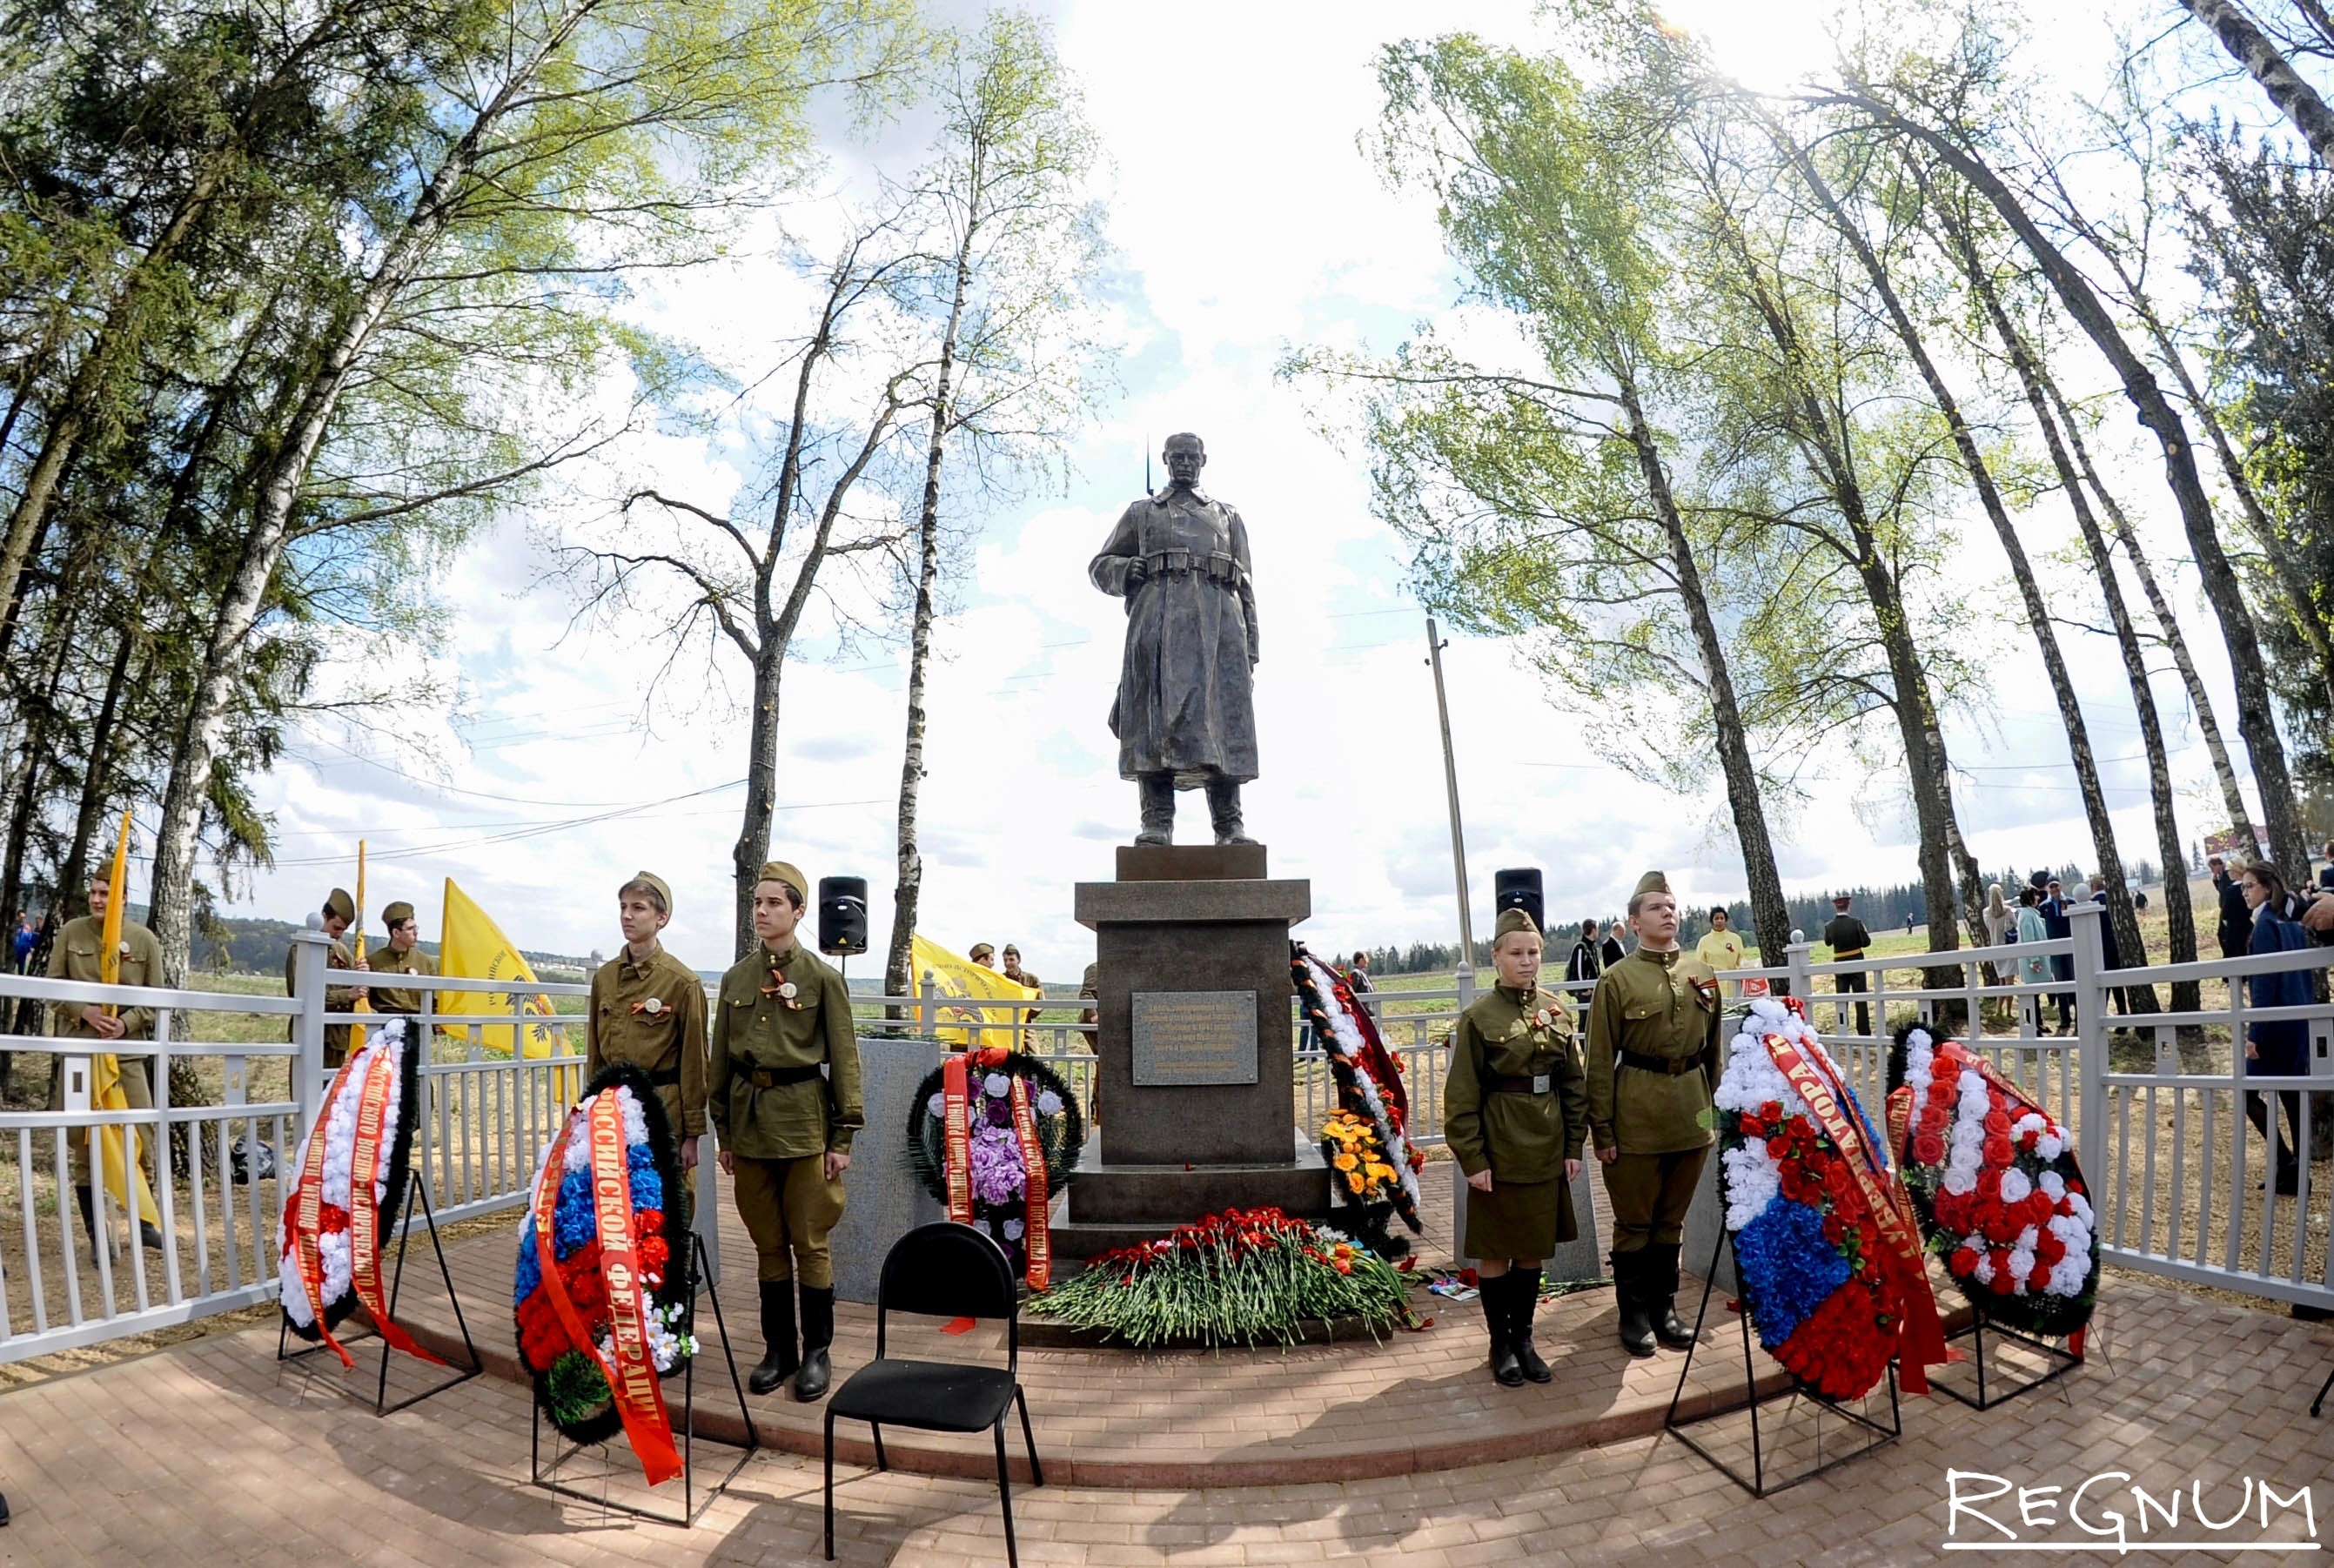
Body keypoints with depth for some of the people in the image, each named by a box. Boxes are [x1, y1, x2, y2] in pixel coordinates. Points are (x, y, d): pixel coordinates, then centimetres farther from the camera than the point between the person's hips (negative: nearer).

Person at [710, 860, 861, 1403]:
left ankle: (817, 1353, 18)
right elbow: (720, 1058, 12)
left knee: (809, 1244, 4)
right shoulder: (736, 977, 6)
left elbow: (844, 1059, -4)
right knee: (767, 1244, 12)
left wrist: (843, 1137, -7)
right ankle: (779, 1349, 26)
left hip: (803, 1122, -4)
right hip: (749, 1120, 4)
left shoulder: (823, 977, -5)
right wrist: (724, 1132, 10)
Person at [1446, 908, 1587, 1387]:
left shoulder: (1557, 1010, 4)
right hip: (1499, 1152, -4)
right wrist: (1472, 1160, -12)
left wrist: (1574, 1145, 6)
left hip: (1546, 1150, 5)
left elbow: (1574, 1083, 9)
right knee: (1496, 1251, 7)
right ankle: (1501, 1343, 23)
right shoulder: (1479, 1018, -10)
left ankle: (1524, 1338, 30)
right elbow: (1462, 1097, -9)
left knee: (1534, 1248, 14)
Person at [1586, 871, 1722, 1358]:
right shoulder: (1617, 979, -6)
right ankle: (1634, 1314, 21)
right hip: (1637, 1115, -4)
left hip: (1692, 1113, 4)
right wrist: (1602, 1130, -9)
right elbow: (1600, 1061, -7)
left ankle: (1664, 1308, 30)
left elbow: (1713, 1048, 14)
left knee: (1672, 1219, 16)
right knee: (1634, 1223, 7)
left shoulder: (1702, 974, 8)